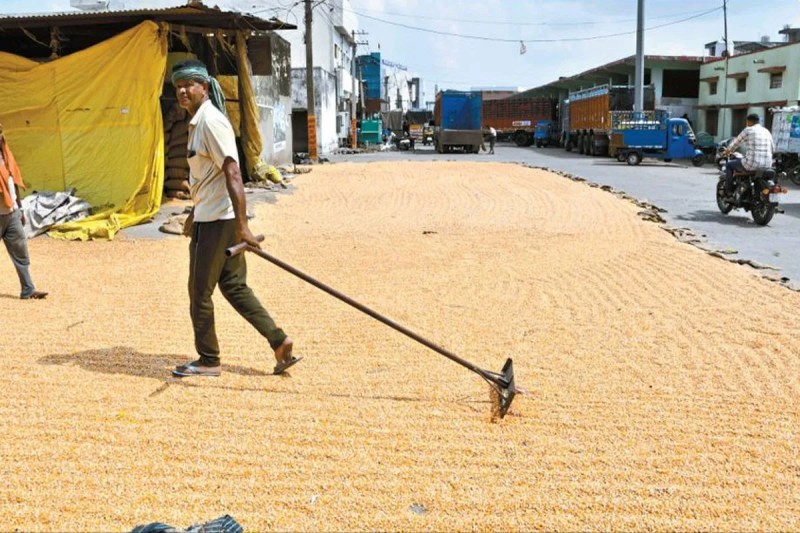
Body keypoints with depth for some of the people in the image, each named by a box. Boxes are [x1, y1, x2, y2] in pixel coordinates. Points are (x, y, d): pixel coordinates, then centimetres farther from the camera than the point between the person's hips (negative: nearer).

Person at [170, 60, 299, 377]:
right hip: (209, 218, 10)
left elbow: (232, 174, -24)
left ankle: (208, 361, 16)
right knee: (233, 286, 13)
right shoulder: (197, 122, 15)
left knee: (200, 290, 2)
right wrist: (195, 214, 31)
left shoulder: (211, 121, -16)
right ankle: (279, 342, 15)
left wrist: (242, 225, -30)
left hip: (219, 220, -10)